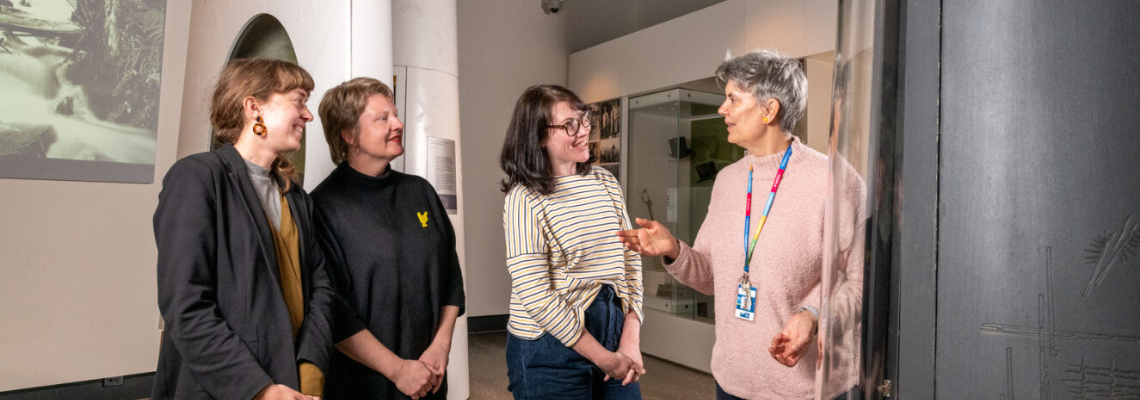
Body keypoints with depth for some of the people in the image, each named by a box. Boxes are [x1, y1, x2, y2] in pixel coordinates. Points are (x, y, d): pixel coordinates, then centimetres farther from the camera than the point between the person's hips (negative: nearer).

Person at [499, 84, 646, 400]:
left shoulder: (606, 182, 5)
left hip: (615, 325, 5)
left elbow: (630, 259, 5)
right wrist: (603, 358, -14)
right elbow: (536, 297, -18)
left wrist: (631, 339, -5)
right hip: (550, 349, -5)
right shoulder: (524, 199, -14)